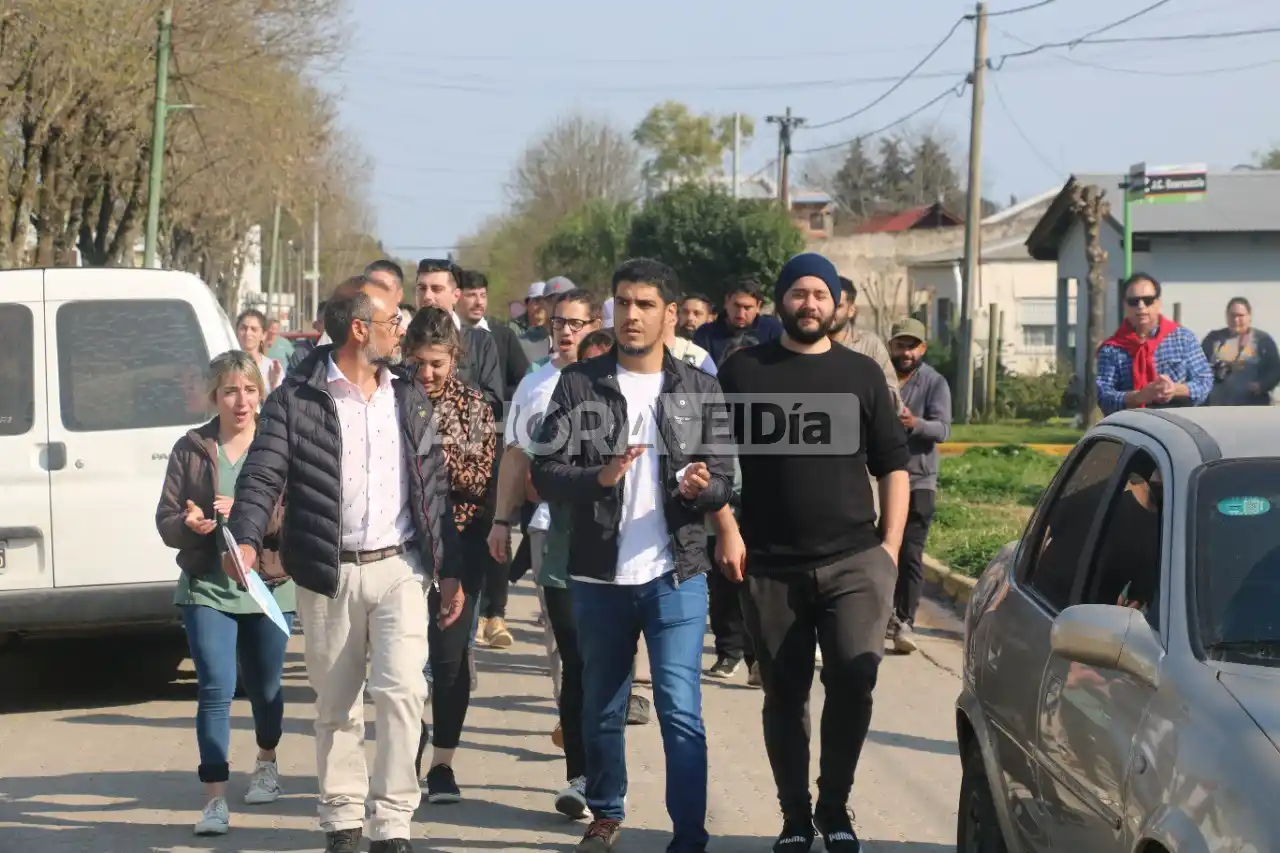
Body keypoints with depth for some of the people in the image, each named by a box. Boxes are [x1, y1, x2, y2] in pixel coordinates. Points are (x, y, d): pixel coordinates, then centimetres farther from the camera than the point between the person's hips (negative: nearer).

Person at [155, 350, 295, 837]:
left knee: (264, 687, 16)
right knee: (216, 689, -11)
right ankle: (215, 799, -8)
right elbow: (165, 521, 1)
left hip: (270, 586, 0)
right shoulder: (191, 449, 1)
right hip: (207, 587, 0)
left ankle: (266, 763, 44)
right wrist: (191, 524, -20)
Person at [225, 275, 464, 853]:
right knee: (336, 706, 8)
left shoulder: (409, 398, 10)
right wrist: (245, 540, -28)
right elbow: (263, 475, -10)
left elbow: (434, 488, 13)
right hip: (328, 573, -2)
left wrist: (450, 570, 10)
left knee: (401, 689, -13)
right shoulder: (296, 399, -3)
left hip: (398, 566, 2)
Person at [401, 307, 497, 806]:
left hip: (458, 542, -1)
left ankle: (442, 764, 9)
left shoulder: (473, 405, 1)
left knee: (450, 652, -3)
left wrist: (436, 455, -20)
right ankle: (408, 760, 18)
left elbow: (481, 478, -7)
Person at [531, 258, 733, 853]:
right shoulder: (579, 384, 0)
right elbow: (544, 473, -4)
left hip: (676, 578, -1)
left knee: (681, 713, -7)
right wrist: (597, 477, -22)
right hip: (599, 577, 1)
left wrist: (701, 487, -20)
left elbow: (724, 483, 3)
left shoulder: (700, 390, 3)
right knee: (602, 709, 15)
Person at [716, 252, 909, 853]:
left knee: (854, 680, -13)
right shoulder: (742, 371, 6)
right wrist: (726, 531, -4)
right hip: (769, 569, 0)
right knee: (784, 696, 6)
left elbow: (892, 465, 10)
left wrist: (890, 546, 2)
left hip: (855, 562, 0)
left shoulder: (861, 374, 9)